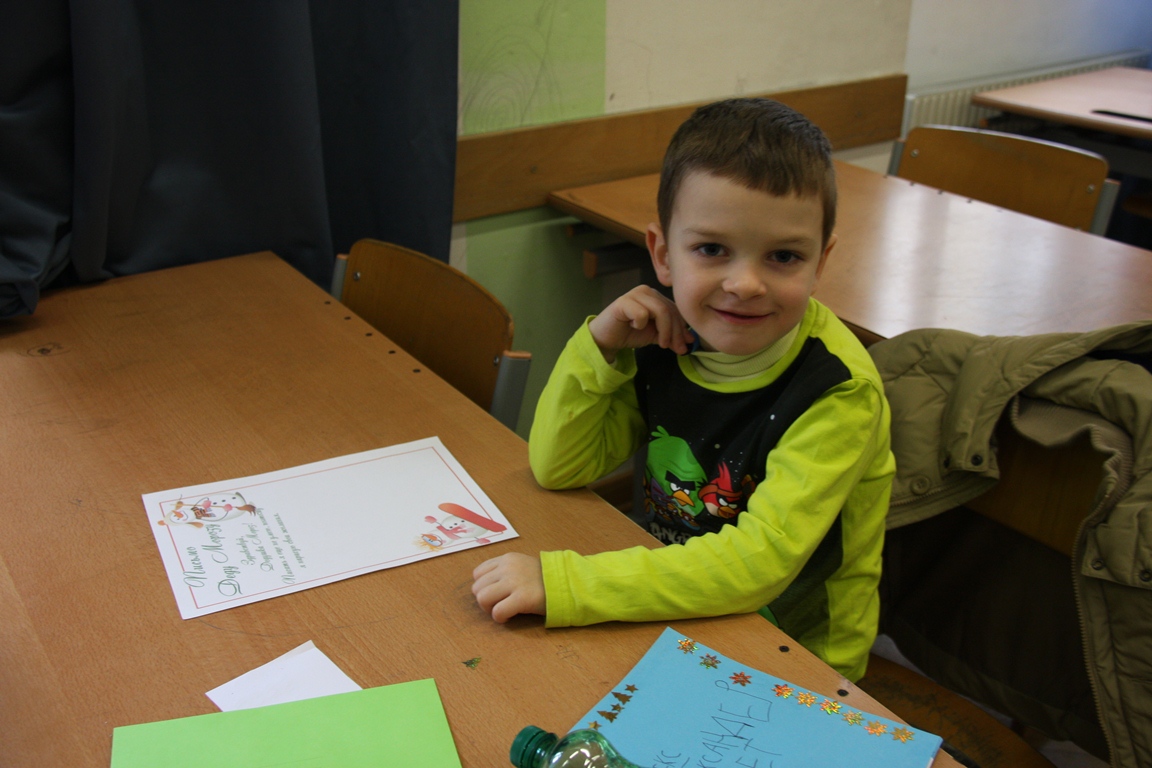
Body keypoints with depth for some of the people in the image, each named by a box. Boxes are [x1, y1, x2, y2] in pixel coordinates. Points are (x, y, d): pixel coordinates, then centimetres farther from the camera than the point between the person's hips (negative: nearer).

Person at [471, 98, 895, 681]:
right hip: (673, 619, 6)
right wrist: (598, 345, -17)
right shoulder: (667, 340, -8)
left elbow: (760, 560, -31)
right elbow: (558, 468, -2)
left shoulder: (838, 391, -24)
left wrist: (562, 583, -35)